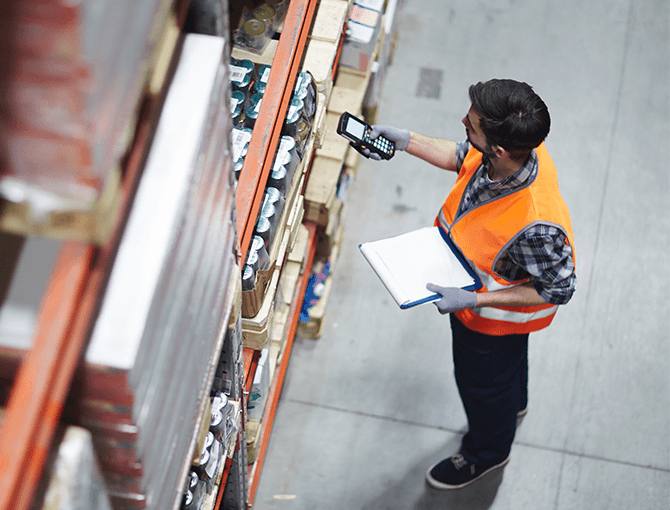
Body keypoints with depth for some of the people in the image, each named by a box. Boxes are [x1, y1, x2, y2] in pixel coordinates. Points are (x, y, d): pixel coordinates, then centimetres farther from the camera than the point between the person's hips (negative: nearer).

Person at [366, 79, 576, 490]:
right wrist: (406, 141, -9)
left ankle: (487, 453, 57)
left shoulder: (536, 225, -48)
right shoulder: (516, 149, -26)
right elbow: (462, 157, -2)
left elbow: (558, 290, -30)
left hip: (494, 316, -6)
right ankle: (513, 404, 70)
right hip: (474, 286, 7)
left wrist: (474, 301, -32)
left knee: (482, 382, 24)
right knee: (509, 359, 36)